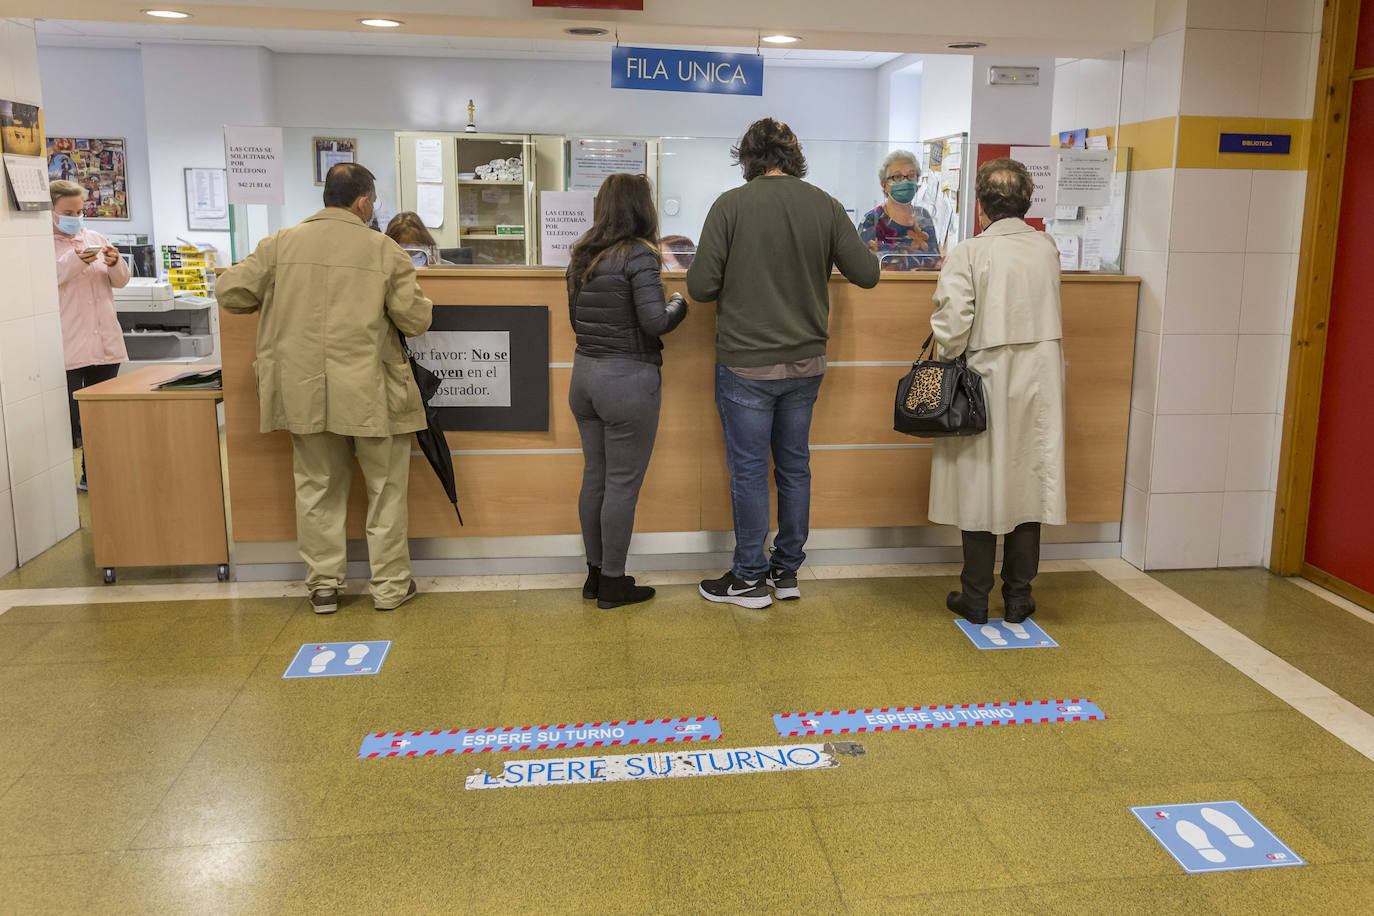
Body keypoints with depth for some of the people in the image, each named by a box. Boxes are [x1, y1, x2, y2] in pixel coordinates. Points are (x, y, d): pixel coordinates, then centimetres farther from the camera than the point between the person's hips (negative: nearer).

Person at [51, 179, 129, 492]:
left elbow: (121, 281, 16)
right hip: (67, 348, -5)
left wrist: (115, 263, -4)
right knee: (69, 422, -7)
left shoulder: (95, 238, 13)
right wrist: (76, 261, -23)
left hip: (105, 344, 5)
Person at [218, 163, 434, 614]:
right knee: (386, 489, 11)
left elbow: (230, 290, 3)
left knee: (318, 488, 15)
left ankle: (323, 585, 22)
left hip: (304, 391, 3)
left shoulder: (280, 244, 2)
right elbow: (414, 320, -4)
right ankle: (390, 585, 17)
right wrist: (422, 302, 19)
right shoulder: (384, 250, -5)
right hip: (371, 393, -3)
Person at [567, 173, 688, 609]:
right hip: (627, 380, -8)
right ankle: (613, 583, 11)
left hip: (585, 373, 8)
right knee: (623, 483, 2)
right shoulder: (638, 254, -14)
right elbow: (655, 322, -20)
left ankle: (595, 573, 25)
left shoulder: (581, 256, 9)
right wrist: (679, 305, -2)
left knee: (594, 476, 15)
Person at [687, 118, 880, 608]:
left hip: (747, 363, -4)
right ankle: (787, 571, 25)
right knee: (794, 466, 15)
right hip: (806, 363, 4)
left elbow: (701, 286, -13)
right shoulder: (825, 206, -1)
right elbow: (867, 274, 2)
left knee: (749, 470, 6)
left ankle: (750, 577, 16)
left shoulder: (731, 205, -11)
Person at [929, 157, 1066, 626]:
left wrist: (947, 363, -1)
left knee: (982, 487, 6)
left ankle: (975, 597, 15)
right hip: (1040, 383, 4)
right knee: (1029, 483, 10)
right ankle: (1018, 596, 19)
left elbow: (951, 325, -17)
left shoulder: (967, 254, -12)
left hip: (988, 382, -3)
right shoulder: (1048, 248, 3)